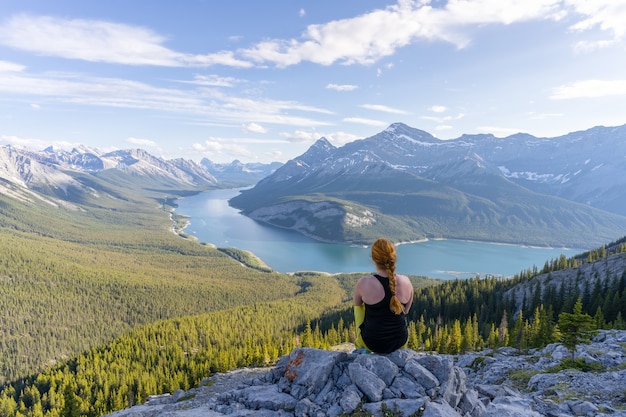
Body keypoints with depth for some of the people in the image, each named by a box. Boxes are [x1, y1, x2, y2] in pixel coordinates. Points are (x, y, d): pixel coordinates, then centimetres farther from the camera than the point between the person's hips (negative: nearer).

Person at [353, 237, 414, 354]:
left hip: (372, 343, -2)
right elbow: (406, 310, 2)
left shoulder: (364, 283, -22)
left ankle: (359, 345, 47)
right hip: (400, 342, 2)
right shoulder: (406, 282, -15)